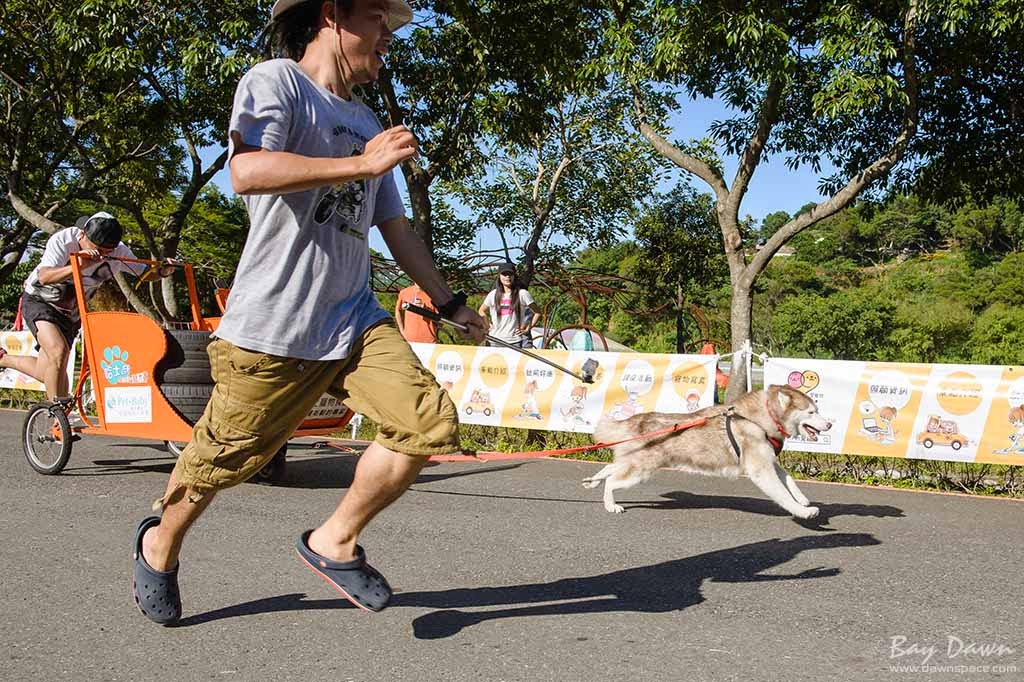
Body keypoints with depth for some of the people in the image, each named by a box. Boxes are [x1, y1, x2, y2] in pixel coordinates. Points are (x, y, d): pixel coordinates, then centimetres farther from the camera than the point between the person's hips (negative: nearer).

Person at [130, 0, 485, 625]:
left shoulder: (366, 123, 20)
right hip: (272, 327, -6)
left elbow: (397, 229, 25)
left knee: (430, 425, -11)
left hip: (356, 320, 7)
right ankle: (160, 545, 37)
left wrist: (449, 301, 24)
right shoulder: (276, 81, -4)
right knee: (221, 460, 5)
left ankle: (335, 542, 9)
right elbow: (248, 172, -23)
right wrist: (363, 164, -20)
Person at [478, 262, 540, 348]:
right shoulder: (493, 294, 8)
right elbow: (482, 310, 23)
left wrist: (527, 329, -3)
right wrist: (488, 325, 9)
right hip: (497, 340, 3)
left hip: (517, 340, -3)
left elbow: (537, 313, 3)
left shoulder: (522, 294, -1)